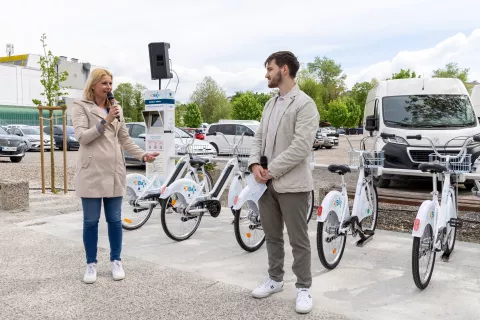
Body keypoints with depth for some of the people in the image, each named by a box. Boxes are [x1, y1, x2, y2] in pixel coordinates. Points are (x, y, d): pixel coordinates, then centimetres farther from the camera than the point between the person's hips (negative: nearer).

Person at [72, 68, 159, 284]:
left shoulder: (116, 109, 14)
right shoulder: (80, 107, 1)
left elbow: (125, 139, 13)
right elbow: (82, 136, -11)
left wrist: (143, 155, -1)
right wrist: (105, 122, -20)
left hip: (114, 171, 3)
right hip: (91, 172, -3)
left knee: (115, 220, 8)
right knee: (90, 221, 3)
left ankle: (116, 261, 21)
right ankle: (91, 264, 17)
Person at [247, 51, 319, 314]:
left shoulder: (304, 104, -11)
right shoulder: (270, 104, 15)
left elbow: (300, 146, -20)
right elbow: (259, 137, 13)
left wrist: (272, 171, -17)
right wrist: (255, 164, -5)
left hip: (291, 183, -7)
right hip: (266, 183, 8)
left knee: (298, 240, 4)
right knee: (272, 236, 18)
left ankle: (303, 288, 17)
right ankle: (275, 279, 33)